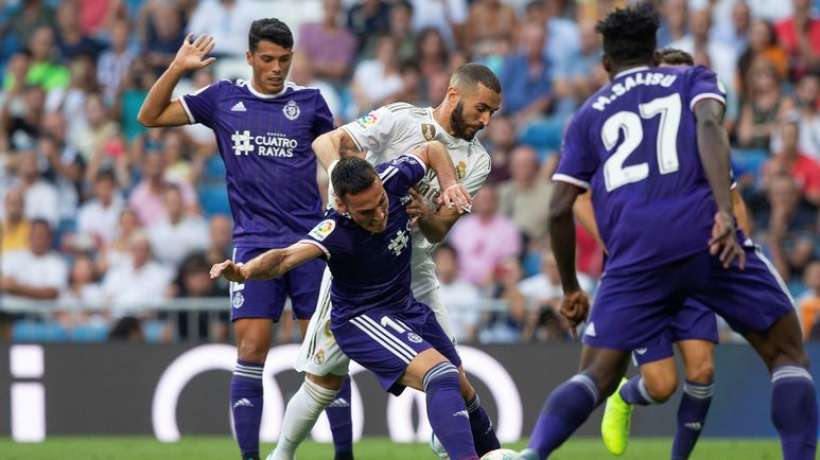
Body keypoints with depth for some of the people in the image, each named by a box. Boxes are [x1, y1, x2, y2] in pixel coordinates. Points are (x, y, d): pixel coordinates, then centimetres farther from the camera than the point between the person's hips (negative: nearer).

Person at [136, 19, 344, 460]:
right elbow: (150, 116, 10)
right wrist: (177, 68, -3)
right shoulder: (223, 99, 6)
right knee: (251, 349, -8)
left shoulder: (308, 101, 6)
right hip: (253, 243, 0)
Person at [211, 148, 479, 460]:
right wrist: (244, 271, -70)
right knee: (442, 376, -30)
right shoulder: (336, 232, -34)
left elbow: (432, 150, 4)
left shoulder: (392, 178, -18)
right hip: (361, 318, -8)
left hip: (405, 306, 8)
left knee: (461, 389, 21)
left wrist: (449, 185, -13)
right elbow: (287, 258, -51)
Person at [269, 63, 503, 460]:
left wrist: (424, 215, -25)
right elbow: (325, 142, -15)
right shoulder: (401, 119, -10)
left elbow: (439, 232, -1)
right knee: (325, 377, -5)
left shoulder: (477, 162, 2)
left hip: (414, 271, 4)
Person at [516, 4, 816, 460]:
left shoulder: (588, 115, 26)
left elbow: (560, 209, 18)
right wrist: (725, 211, -13)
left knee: (596, 376, 7)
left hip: (633, 252, 2)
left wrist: (571, 289, 30)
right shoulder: (693, 79, 22)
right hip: (703, 232, -2)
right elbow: (709, 124, -2)